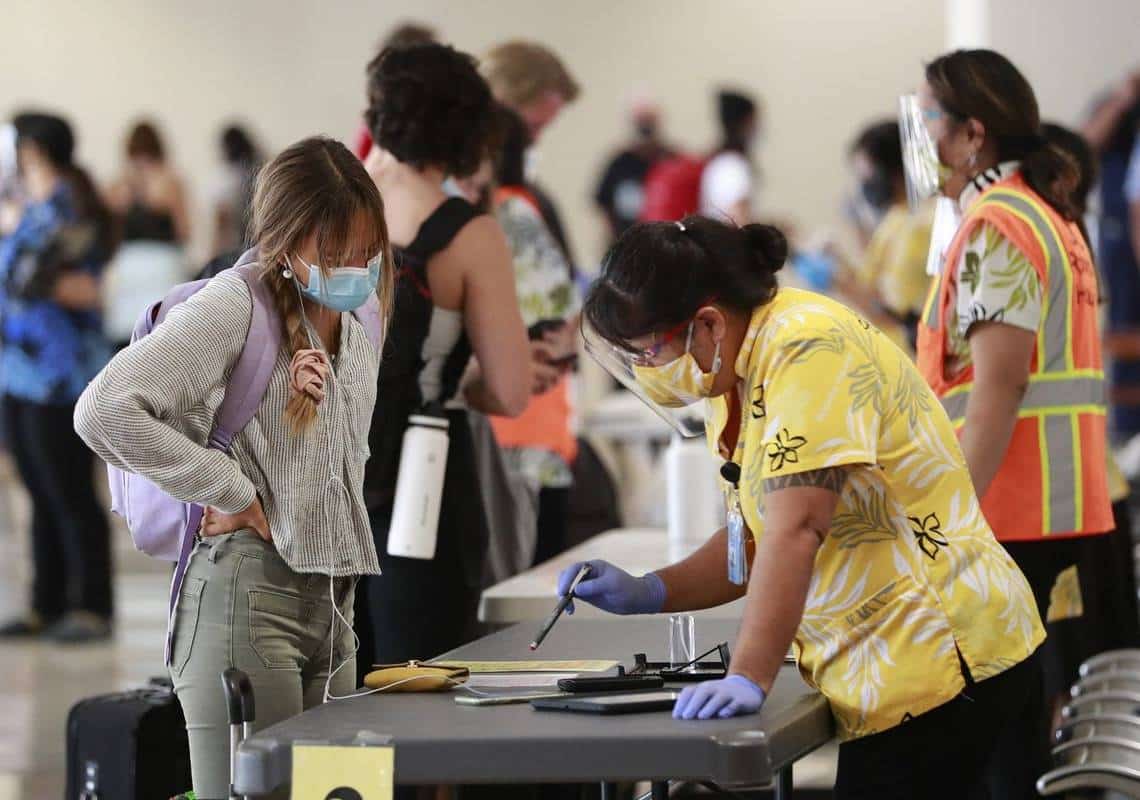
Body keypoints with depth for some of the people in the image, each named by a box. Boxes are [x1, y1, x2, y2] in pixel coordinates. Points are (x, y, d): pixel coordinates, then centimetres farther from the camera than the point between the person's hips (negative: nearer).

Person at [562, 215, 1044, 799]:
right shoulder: (733, 383, 13)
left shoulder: (808, 346, -18)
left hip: (936, 659, -10)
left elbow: (796, 529, -26)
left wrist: (749, 677, -30)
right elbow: (755, 541, 17)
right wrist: (645, 594, 3)